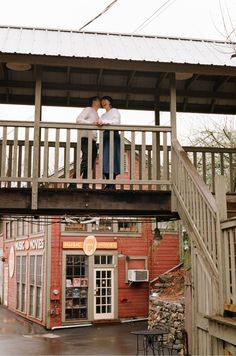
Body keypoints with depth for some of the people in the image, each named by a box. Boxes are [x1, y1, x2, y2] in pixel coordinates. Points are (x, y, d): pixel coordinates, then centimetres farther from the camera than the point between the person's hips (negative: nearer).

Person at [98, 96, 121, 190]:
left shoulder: (114, 111, 10)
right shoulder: (103, 115, 29)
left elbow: (117, 122, -8)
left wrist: (104, 122, -18)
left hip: (113, 135, -7)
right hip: (104, 136, 7)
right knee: (105, 159, -4)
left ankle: (112, 185, -22)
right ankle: (108, 184, -7)